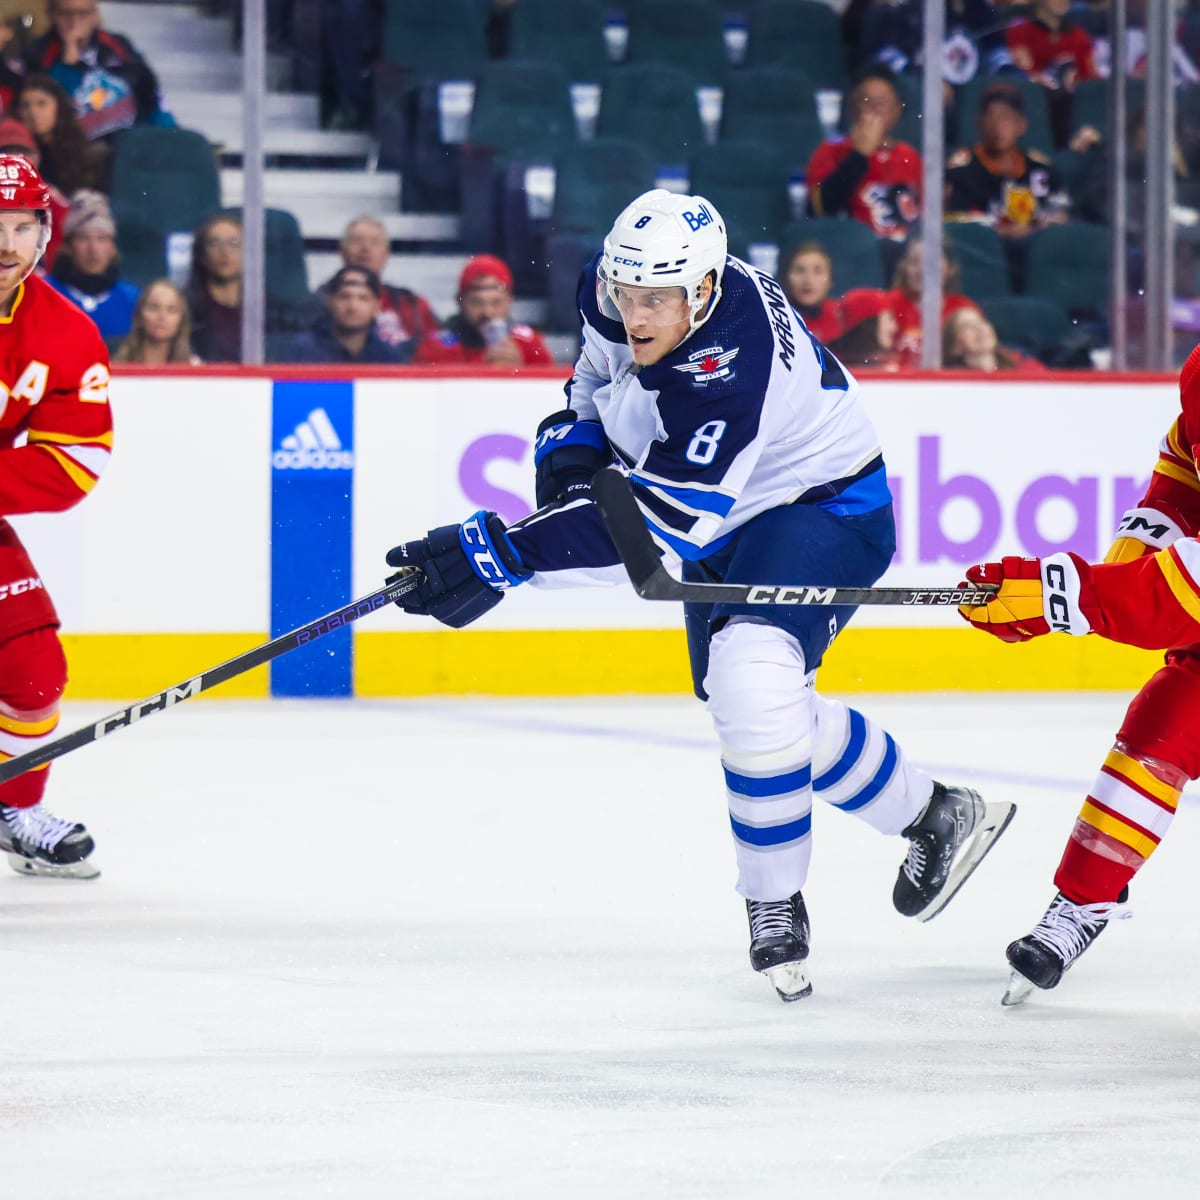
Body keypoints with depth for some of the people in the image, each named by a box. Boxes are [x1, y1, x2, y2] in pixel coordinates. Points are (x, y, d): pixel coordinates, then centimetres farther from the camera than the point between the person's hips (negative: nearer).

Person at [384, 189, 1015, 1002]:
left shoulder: (728, 371, -39)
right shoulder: (620, 289, -15)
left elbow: (662, 523, -43)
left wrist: (505, 554, -48)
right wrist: (574, 444, -5)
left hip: (822, 508, -9)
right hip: (733, 516, 9)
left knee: (751, 675, -31)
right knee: (759, 711, 18)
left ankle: (775, 905, -15)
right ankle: (935, 817, 39)